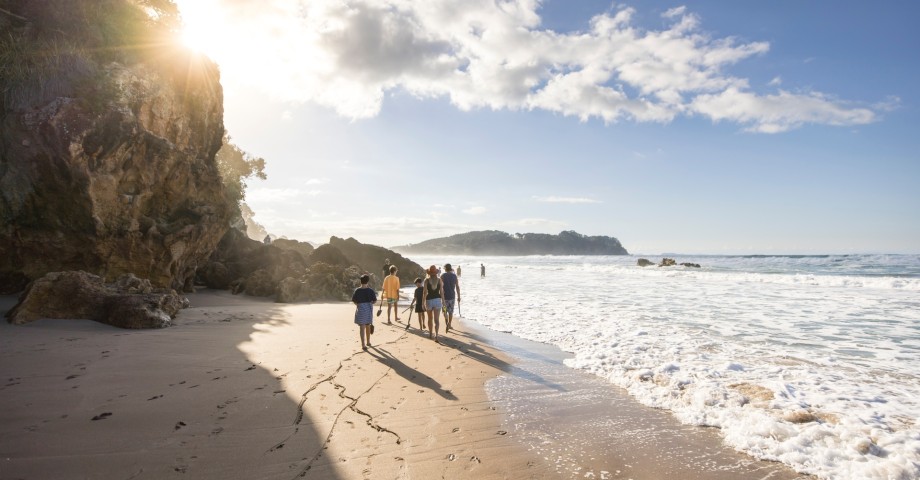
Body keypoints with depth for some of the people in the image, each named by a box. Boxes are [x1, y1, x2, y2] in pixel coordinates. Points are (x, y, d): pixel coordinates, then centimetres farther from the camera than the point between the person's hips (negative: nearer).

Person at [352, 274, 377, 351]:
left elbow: (354, 301, -2)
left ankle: (363, 345, -10)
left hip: (360, 309, -2)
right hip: (369, 309, 2)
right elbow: (375, 301, -3)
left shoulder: (357, 290, -8)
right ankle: (368, 342, 34)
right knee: (368, 326, 19)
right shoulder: (371, 290, -5)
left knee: (362, 327, -2)